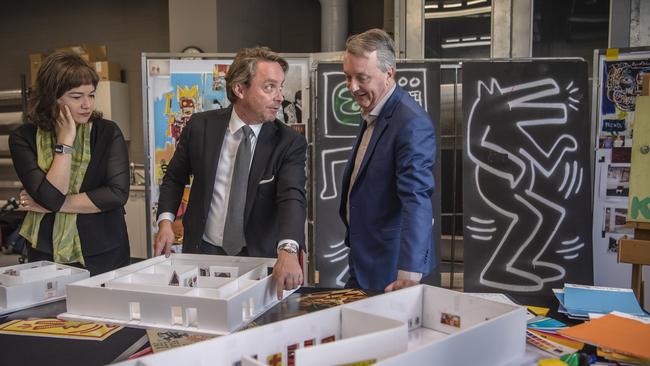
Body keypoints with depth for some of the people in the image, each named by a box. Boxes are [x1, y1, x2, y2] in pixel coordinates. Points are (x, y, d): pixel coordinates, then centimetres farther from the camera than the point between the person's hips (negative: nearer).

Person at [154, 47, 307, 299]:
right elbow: (175, 178, 8)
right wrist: (166, 221, -8)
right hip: (202, 251, 2)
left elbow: (292, 197, -24)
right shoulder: (201, 126, -5)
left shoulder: (290, 143, -11)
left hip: (258, 257, -1)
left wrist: (288, 250, -42)